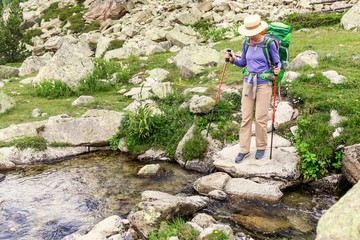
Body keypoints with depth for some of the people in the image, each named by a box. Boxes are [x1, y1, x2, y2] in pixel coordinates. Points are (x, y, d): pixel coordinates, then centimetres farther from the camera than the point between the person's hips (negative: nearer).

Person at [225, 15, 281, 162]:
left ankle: (261, 147, 19)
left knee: (260, 117, -2)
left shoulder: (269, 44, -9)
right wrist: (232, 60, -4)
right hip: (249, 82, 4)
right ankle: (244, 150, 11)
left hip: (264, 84, -4)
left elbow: (277, 62, -1)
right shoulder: (246, 43, 4)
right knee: (246, 116, 3)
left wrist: (277, 70, -24)